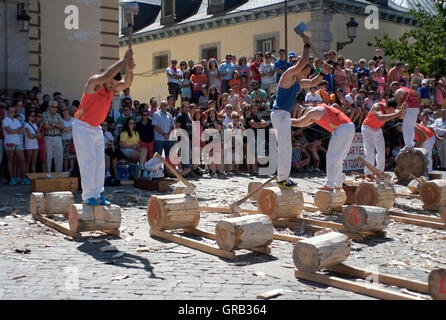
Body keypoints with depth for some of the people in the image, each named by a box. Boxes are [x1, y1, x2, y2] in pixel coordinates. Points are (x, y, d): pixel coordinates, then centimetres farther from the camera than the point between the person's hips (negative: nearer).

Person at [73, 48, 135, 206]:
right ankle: (88, 196, -6)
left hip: (96, 128, 8)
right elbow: (107, 75, -36)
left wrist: (130, 70, -31)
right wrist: (123, 60, -33)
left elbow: (126, 84, -12)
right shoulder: (94, 82, -18)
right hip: (82, 126, -8)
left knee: (100, 162, 5)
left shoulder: (112, 87, 2)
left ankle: (97, 194, 10)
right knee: (88, 160, -10)